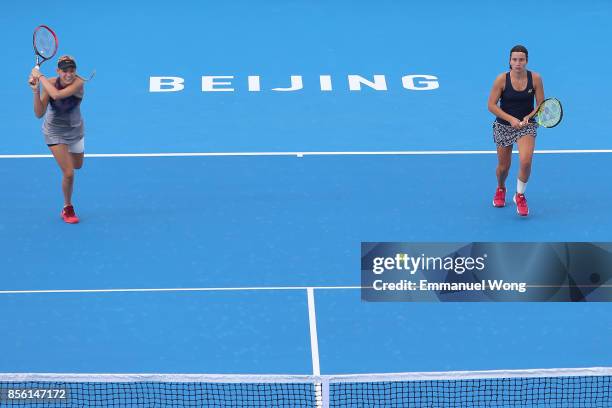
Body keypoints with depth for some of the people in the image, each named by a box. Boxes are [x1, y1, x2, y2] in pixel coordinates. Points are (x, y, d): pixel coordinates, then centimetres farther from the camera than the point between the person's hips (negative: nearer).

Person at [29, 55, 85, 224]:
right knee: (68, 173, -11)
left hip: (75, 129, 2)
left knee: (77, 165, 27)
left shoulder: (78, 83, -28)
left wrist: (40, 76, -37)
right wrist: (36, 90, -36)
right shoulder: (49, 83, -24)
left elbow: (57, 95, -45)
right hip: (55, 132, -2)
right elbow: (39, 114, -25)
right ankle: (67, 209, 12)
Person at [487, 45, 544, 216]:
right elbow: (492, 105, -12)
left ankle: (520, 196, 3)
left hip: (527, 125, 0)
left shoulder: (535, 78, -11)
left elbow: (541, 105, -4)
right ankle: (500, 189, 46)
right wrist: (511, 119, -22)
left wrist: (528, 117, -23)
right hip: (503, 125, 0)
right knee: (503, 166, 11)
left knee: (526, 161, -21)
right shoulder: (502, 79, -14)